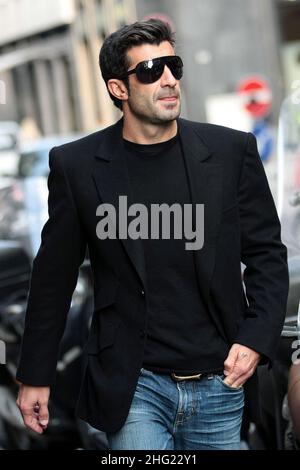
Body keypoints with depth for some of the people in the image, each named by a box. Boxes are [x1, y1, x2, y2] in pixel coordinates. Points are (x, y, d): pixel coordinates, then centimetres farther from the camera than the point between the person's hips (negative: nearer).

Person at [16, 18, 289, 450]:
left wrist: (256, 339, -8)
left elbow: (267, 255, 5)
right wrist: (36, 375, 8)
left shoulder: (231, 151, 0)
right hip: (134, 386, -2)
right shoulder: (77, 165, -2)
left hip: (220, 383, 2)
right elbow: (54, 276, 4)